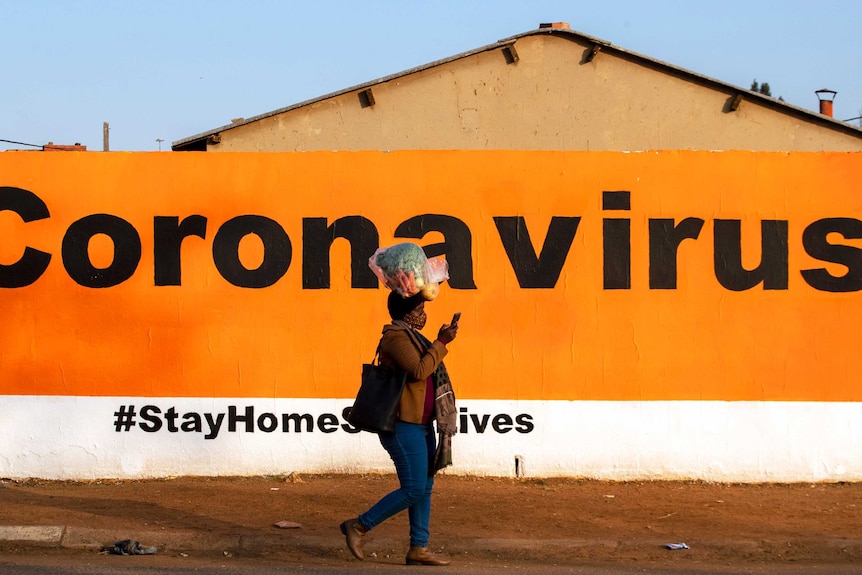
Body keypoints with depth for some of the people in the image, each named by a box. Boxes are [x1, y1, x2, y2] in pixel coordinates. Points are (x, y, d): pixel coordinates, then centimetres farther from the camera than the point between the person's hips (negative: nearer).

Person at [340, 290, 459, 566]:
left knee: (424, 487, 9)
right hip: (403, 426, -11)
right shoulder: (396, 337, -13)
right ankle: (359, 526, -2)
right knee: (413, 489, -11)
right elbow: (419, 371, -25)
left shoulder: (410, 337, 18)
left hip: (420, 425, 11)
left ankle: (419, 548, 11)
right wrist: (441, 342, -20)